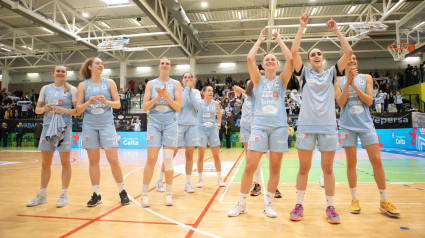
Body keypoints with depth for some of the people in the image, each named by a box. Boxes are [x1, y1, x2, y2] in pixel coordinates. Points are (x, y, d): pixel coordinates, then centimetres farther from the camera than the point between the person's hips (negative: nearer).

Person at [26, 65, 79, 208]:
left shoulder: (71, 89, 3)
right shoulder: (45, 89, 14)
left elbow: (77, 111, -1)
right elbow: (37, 109, 14)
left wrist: (63, 110, -16)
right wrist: (44, 109, -7)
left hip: (64, 127, -3)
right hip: (47, 126, 4)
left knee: (65, 163, 1)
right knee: (45, 163, 9)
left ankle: (64, 195, 11)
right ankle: (42, 195, 22)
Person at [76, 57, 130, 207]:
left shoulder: (109, 83, 6)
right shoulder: (83, 85, 7)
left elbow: (118, 104, 4)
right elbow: (78, 109, 5)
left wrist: (106, 101, -14)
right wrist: (88, 102, -14)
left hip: (107, 124, -1)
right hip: (89, 125, 1)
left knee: (113, 160, -5)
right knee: (93, 161, 5)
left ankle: (122, 191, 10)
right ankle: (96, 194, 16)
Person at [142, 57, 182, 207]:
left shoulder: (175, 84, 6)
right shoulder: (151, 84, 9)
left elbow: (178, 107, -2)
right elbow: (145, 107, 2)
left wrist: (166, 96, -14)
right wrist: (157, 96, -11)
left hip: (170, 123, 0)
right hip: (154, 123, 1)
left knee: (168, 159, 0)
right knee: (151, 159, -4)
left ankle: (168, 193, 12)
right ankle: (145, 194, 9)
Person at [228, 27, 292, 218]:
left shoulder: (281, 80, 10)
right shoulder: (258, 80, 10)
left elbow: (290, 59, -4)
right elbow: (250, 59, -3)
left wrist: (279, 40, 8)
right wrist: (260, 40, 10)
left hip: (279, 126, 1)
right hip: (259, 125, -1)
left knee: (275, 168, 4)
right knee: (250, 166, -6)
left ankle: (268, 204, 19)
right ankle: (241, 204, 8)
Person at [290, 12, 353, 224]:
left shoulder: (331, 73, 13)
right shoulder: (304, 74, 9)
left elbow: (348, 52, 3)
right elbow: (294, 51, -4)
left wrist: (335, 30, 7)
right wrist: (302, 27, -1)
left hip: (328, 126, 1)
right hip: (306, 125, -1)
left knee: (328, 168, 5)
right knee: (304, 168, 3)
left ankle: (330, 207, 17)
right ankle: (299, 205, 14)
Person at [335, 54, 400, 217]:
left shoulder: (366, 78, 9)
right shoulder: (339, 81, 6)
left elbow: (369, 101, -3)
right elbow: (341, 102, -7)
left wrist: (354, 84, -11)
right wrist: (348, 81, -12)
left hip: (365, 124, 1)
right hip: (348, 125, -1)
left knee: (376, 160, -3)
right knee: (351, 163, 2)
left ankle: (384, 201, 9)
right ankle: (354, 199, 15)